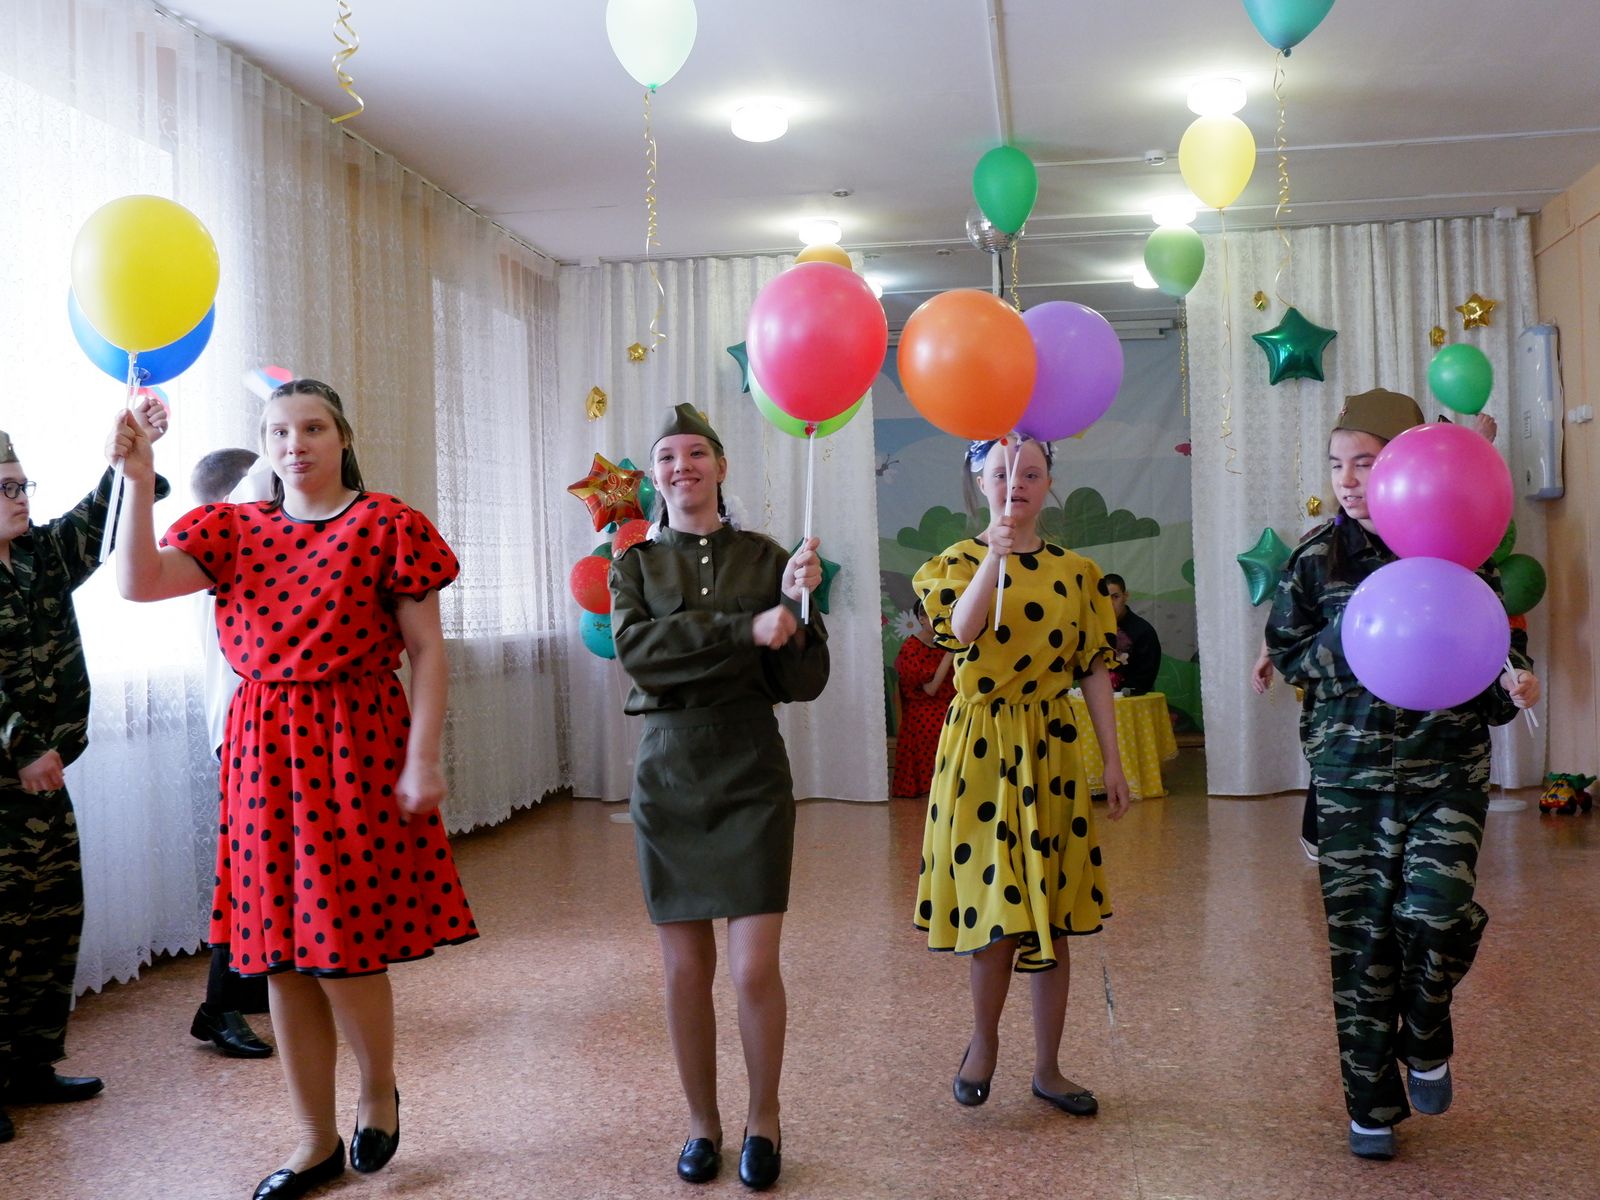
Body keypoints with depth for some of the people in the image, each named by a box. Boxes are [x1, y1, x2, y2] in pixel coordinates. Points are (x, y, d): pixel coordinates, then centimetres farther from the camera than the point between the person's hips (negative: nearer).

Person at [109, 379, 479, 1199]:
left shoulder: (387, 523, -2)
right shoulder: (232, 528, 10)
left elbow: (426, 648, -6)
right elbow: (138, 582, -6)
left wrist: (423, 758, -13)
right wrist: (138, 479, -14)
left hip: (354, 746, -4)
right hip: (263, 749, 5)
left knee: (343, 944, -4)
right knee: (282, 954, 9)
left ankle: (380, 1089, 27)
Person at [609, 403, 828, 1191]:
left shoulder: (766, 558, 2)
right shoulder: (634, 566, 5)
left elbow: (804, 682, -2)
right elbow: (634, 649, -16)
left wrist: (796, 605, -19)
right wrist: (745, 628, -23)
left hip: (751, 771, -1)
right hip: (667, 771, 1)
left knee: (755, 968, -4)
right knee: (685, 968, 6)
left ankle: (764, 1121, 20)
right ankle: (702, 1122, 26)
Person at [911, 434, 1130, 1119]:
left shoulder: (1076, 572, 6)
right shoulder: (957, 563, -1)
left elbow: (1095, 670, 6)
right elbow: (963, 631, -22)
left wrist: (1113, 762, 2)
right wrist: (998, 554, -33)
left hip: (1050, 752, 3)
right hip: (981, 747, -2)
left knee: (1051, 914, 8)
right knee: (995, 908, -4)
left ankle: (1047, 1068, 21)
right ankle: (984, 1040, 23)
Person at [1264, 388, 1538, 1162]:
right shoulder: (1319, 558, 2)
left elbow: (1498, 650, 5)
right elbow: (1287, 652, 5)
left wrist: (1514, 686, -18)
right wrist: (1351, 647, -13)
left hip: (1446, 765, -1)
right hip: (1351, 770, 1)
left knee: (1436, 911, -17)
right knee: (1360, 932, 2)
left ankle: (1425, 1041, 16)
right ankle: (1372, 1106, 20)